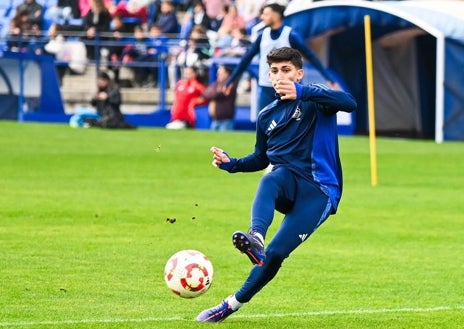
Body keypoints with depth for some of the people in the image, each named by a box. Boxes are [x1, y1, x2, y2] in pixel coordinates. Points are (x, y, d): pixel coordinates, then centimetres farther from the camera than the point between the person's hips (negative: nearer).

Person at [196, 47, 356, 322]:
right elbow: (261, 158, 27)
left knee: (276, 253, -19)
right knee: (270, 179, -35)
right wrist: (232, 164, 5)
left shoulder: (314, 100, -2)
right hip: (287, 183, 4)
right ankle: (255, 239, -59)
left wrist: (302, 93, -36)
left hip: (319, 192, -4)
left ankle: (234, 304, -4)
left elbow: (350, 103, -23)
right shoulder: (267, 116, 15)